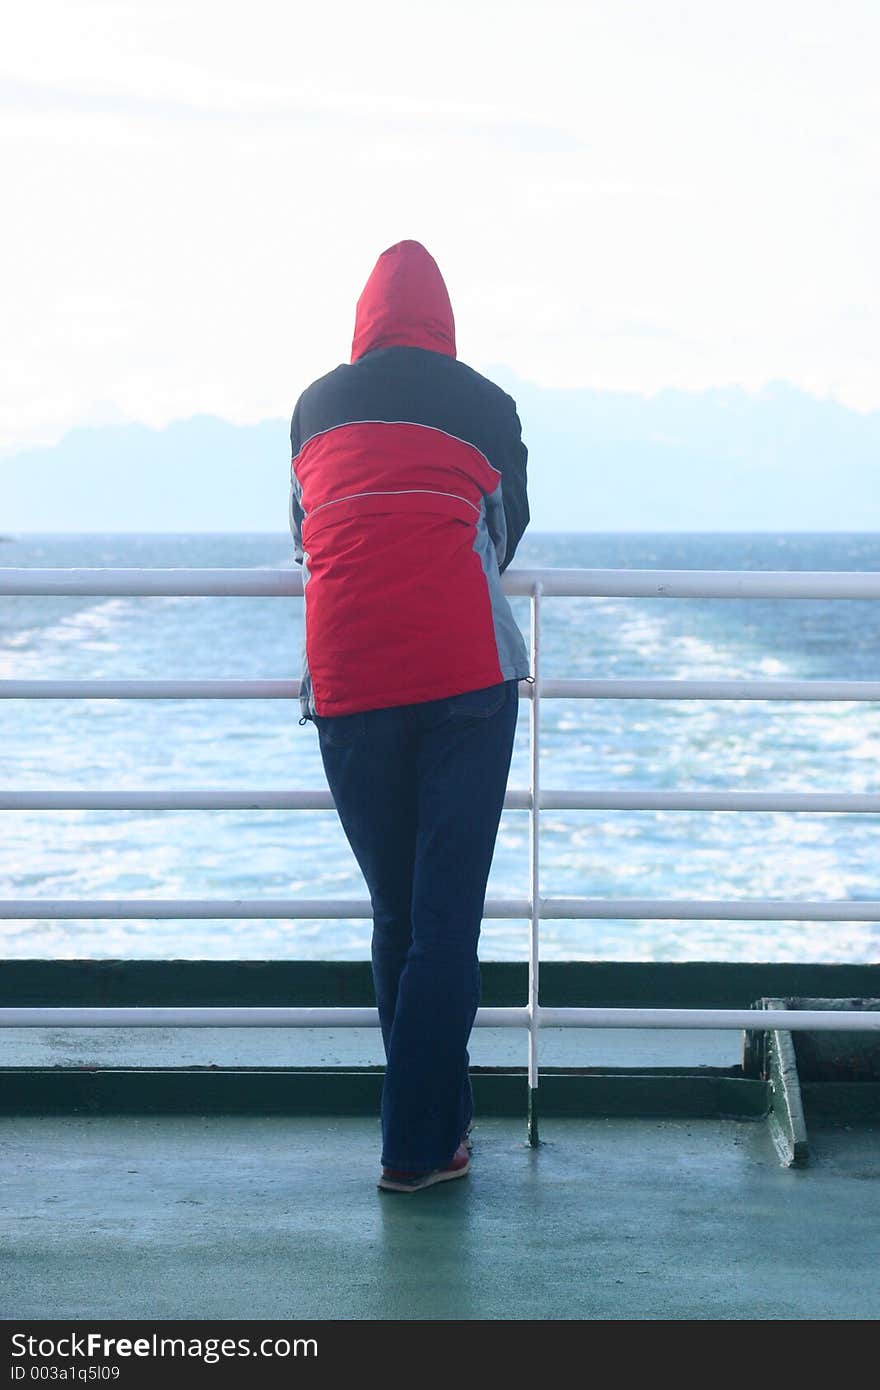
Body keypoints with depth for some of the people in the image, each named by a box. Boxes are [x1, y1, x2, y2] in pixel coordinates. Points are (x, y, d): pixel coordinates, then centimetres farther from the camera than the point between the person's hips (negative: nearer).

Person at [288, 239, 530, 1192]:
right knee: (447, 913, 1)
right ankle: (419, 1144, 2)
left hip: (346, 677, 2)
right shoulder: (484, 404, 11)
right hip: (465, 673, -2)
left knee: (395, 910, 12)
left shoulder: (316, 402, 15)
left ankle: (434, 1122, 20)